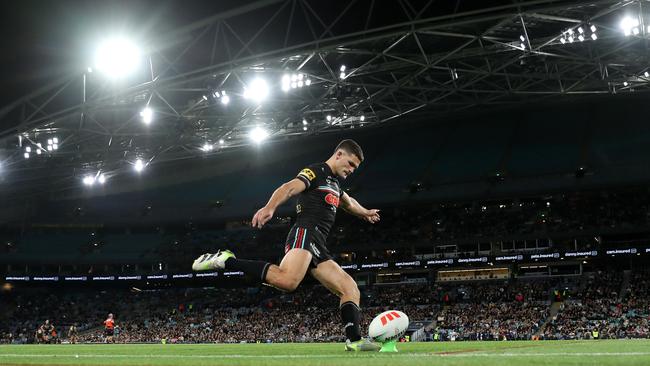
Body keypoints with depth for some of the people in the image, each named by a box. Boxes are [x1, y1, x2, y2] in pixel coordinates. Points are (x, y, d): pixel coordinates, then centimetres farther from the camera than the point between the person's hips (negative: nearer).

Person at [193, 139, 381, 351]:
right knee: (287, 280, -37)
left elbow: (348, 202, 54)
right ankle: (226, 261, -28)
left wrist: (365, 213, 72)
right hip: (305, 233, -10)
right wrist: (270, 208, -38)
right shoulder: (317, 171, 2)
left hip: (318, 248, 10)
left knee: (351, 289, 3)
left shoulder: (333, 183, 30)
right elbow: (289, 188, -18)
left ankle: (354, 340, -9)